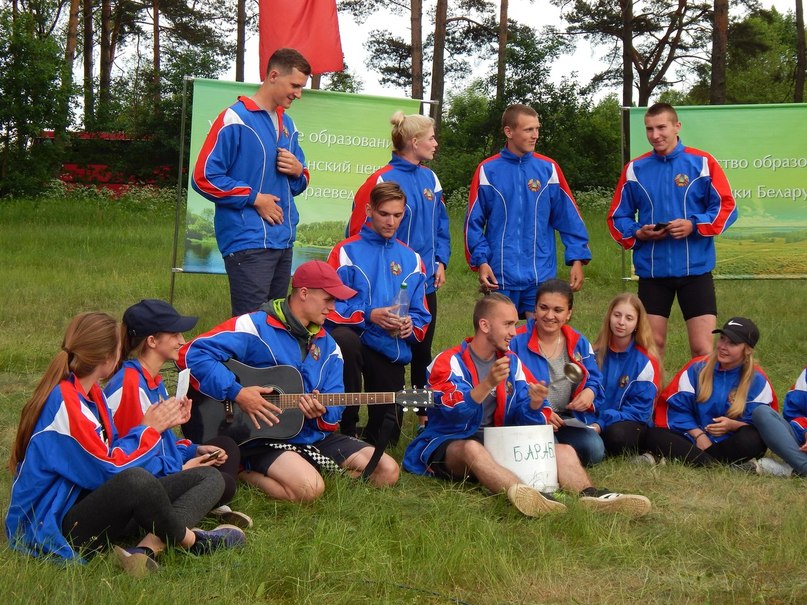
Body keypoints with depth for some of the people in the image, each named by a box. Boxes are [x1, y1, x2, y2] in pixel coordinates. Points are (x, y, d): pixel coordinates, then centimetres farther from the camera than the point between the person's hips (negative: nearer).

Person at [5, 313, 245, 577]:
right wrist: (148, 429, -6)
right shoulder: (64, 403, -20)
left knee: (210, 477, 3)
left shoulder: (91, 393, 11)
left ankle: (148, 546, -25)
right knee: (136, 480, -42)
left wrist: (159, 425, 7)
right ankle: (191, 540, -11)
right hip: (56, 526, -10)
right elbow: (107, 469, -19)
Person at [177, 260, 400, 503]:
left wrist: (322, 413, -15)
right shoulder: (256, 326, -10)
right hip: (262, 437, -8)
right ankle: (242, 472, -4)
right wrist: (237, 393, -25)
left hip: (314, 435, 8)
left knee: (387, 471, -2)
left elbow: (335, 408, 10)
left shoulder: (328, 346, 13)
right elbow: (191, 354, -20)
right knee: (310, 488, -35)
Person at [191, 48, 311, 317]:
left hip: (283, 241, 8)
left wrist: (298, 171, 2)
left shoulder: (287, 124, 17)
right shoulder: (235, 119, -8)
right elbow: (204, 178, -13)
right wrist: (254, 198, -11)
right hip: (248, 242, -8)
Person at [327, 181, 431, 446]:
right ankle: (347, 428, -22)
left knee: (386, 436, -3)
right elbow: (330, 305, -9)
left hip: (391, 348, 3)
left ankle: (370, 440, 38)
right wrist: (369, 315, -22)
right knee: (345, 339, -41)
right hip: (354, 336, -3)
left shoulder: (411, 259, 12)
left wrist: (410, 325, -13)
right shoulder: (346, 251, -1)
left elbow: (421, 314, 10)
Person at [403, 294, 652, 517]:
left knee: (564, 450, -9)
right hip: (445, 444, -6)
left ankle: (590, 495, -41)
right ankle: (521, 493, -68)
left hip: (496, 444, 6)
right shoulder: (449, 362, -5)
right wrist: (487, 384, -34)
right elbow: (454, 413, -22)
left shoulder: (511, 362, 13)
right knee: (473, 449, -40)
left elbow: (527, 421, 8)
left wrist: (535, 404, -14)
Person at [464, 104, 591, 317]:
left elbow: (569, 218, 4)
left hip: (541, 276, 1)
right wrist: (481, 261, -9)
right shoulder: (487, 171, 0)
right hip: (499, 277, -1)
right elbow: (474, 222, 1)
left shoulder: (548, 169, 3)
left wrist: (577, 259, -2)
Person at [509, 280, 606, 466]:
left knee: (594, 449, -23)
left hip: (567, 418, 4)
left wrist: (590, 392, -8)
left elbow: (594, 380, 17)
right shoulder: (517, 342, -6)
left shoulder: (579, 343, 10)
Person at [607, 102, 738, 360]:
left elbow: (727, 207, 0)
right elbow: (617, 217, 13)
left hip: (696, 268, -2)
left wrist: (694, 225, -15)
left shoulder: (702, 163, 1)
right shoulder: (634, 169, 8)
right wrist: (637, 233, -7)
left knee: (703, 348, -5)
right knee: (652, 347, 6)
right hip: (651, 270, 2)